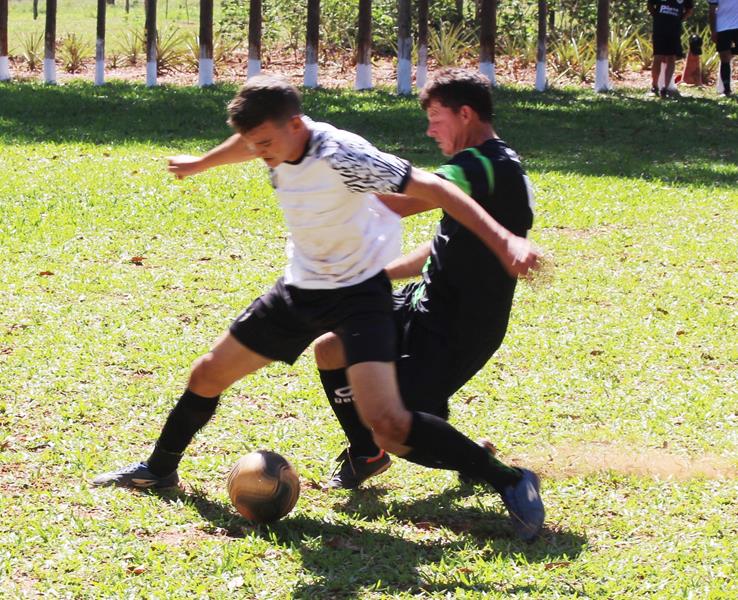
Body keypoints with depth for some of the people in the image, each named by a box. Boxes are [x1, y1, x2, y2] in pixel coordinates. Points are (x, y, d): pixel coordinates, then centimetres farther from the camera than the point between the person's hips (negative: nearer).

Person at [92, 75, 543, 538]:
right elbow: (247, 142, 21)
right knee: (208, 375, 13)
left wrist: (503, 240, -40)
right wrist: (199, 165, 41)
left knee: (385, 421, -25)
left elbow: (430, 187, -31)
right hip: (300, 288, 8)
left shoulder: (342, 156, -29)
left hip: (359, 290, -8)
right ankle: (160, 469, 38)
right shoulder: (278, 142, -6)